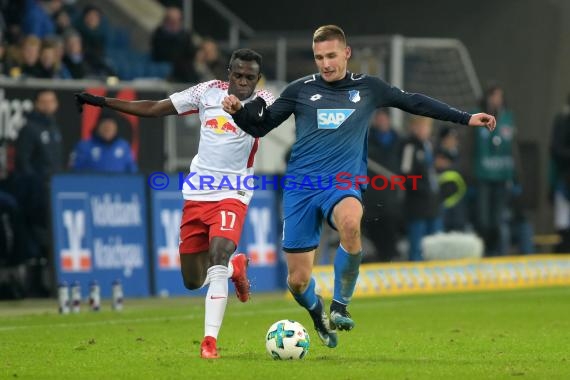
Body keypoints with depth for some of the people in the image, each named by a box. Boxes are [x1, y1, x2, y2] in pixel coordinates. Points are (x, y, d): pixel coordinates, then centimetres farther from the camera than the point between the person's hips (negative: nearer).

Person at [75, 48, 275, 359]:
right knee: (193, 281, 9)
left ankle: (210, 341, -21)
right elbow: (154, 108, 9)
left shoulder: (262, 102, -6)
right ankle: (236, 267, 41)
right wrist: (101, 102, 8)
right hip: (196, 194, 4)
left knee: (217, 261, -26)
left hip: (231, 195, -4)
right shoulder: (208, 92, 2)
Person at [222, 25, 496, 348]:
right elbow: (260, 126, 10)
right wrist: (239, 111, -11)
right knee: (298, 281, -4)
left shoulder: (368, 88, 8)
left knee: (350, 223, -38)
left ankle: (340, 306, -18)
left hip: (343, 184, -1)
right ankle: (318, 315, 34)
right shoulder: (300, 90, 6)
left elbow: (414, 102, 18)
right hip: (300, 187, 1)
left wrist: (466, 118, 16)